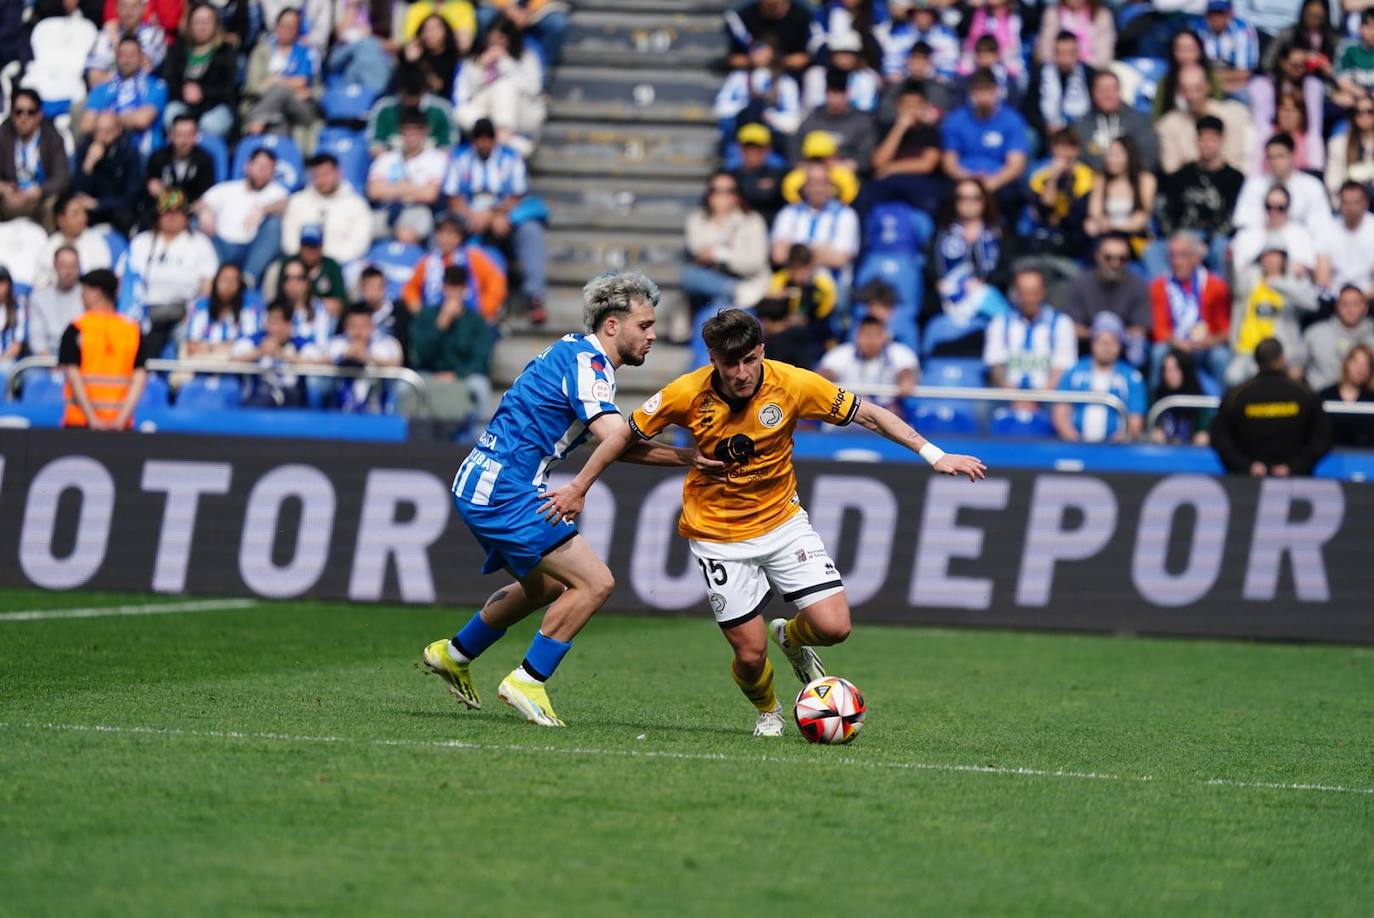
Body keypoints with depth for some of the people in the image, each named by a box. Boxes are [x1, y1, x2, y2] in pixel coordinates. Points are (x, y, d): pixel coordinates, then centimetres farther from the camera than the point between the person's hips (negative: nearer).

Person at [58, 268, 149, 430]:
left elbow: (73, 376, -8)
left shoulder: (76, 329, -2)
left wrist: (92, 419, -10)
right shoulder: (133, 329, 5)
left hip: (80, 422, -2)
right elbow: (139, 379, -2)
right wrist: (121, 419, -6)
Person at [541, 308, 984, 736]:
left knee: (833, 626, -13)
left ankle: (791, 637, 26)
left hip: (781, 519, 2)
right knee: (750, 652, -6)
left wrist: (934, 455, -12)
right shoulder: (687, 394, -18)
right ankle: (767, 711, 30)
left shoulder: (792, 384, -17)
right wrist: (578, 487, 2)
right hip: (717, 535, -2)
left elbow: (869, 414, -8)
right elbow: (627, 434, -2)